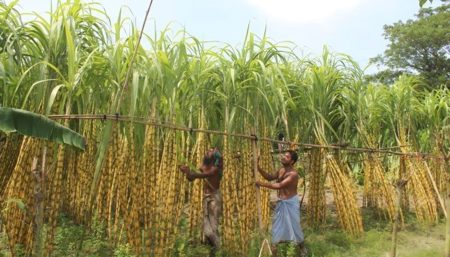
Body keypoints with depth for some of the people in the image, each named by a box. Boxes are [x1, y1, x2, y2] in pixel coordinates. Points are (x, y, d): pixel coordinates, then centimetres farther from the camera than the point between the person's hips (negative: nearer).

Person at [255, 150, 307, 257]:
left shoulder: (293, 174, -24)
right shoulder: (281, 170, 2)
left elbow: (279, 185, -30)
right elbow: (270, 177, 6)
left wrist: (262, 184, -29)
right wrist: (258, 167, -6)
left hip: (291, 202, -7)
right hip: (281, 202, 7)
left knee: (294, 225, 4)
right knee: (277, 224, 13)